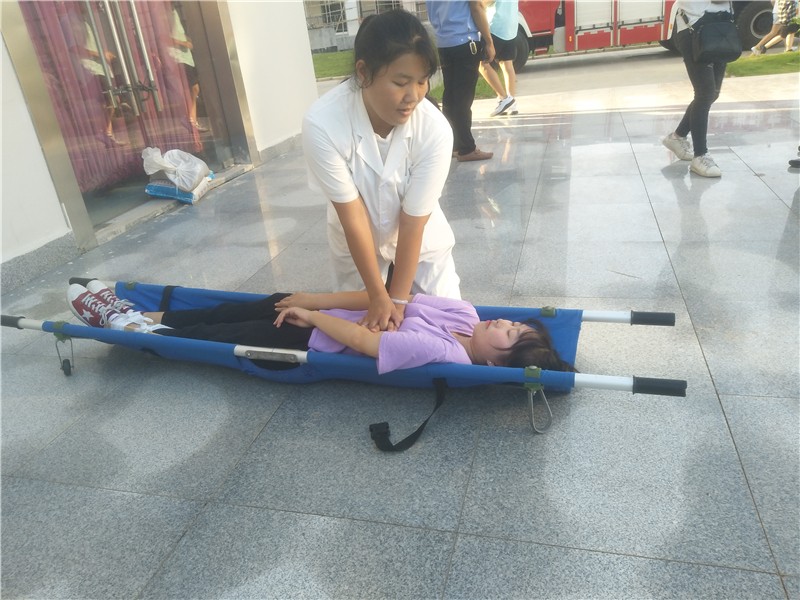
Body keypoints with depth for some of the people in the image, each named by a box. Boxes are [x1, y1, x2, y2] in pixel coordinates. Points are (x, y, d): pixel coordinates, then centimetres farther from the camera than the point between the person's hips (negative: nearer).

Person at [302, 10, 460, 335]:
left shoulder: (434, 129, -30)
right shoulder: (323, 124, -32)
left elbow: (413, 221, -25)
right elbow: (353, 215, -27)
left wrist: (398, 299, -21)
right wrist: (379, 296, -23)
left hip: (420, 238, 1)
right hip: (355, 242, 0)